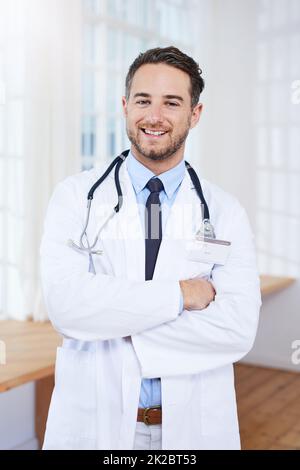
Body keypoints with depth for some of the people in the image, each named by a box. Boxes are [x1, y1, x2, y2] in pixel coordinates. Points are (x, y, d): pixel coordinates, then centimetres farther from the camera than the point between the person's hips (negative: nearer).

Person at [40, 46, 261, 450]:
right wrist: (179, 294, -18)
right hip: (93, 422, 0)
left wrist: (112, 320, -19)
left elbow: (238, 329, -15)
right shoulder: (75, 196, -6)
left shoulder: (226, 213, -4)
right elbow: (65, 303, -19)